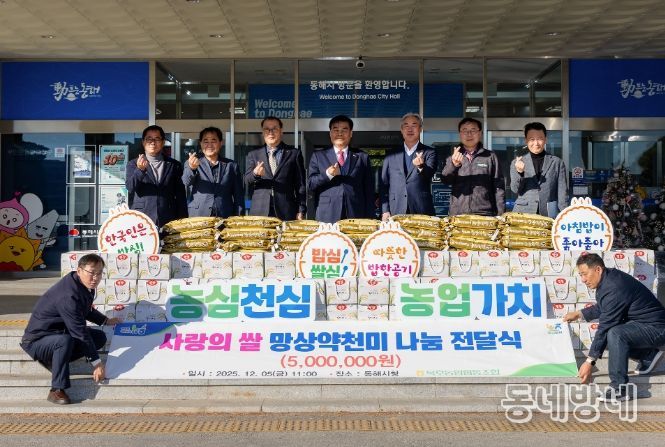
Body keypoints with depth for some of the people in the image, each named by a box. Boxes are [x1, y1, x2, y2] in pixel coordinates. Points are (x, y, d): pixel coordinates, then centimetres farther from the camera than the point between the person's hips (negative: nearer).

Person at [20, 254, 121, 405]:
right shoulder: (68, 296, -31)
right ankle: (57, 391, -25)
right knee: (65, 340, -39)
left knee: (100, 337, 1)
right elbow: (80, 331, -30)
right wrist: (96, 363, -26)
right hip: (37, 340, -10)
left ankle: (52, 360, 2)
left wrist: (106, 321, 25)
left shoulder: (85, 285, -1)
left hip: (60, 333, 10)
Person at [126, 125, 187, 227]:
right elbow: (130, 187, -6)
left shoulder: (174, 165, 11)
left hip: (168, 222, 1)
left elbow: (180, 196, 10)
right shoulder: (133, 164, 10)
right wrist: (139, 169, -24)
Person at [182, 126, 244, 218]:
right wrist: (191, 168, -31)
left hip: (225, 218, 1)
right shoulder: (192, 163, 8)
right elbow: (186, 183, -11)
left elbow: (238, 195, 10)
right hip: (197, 218, -1)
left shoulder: (232, 166, 11)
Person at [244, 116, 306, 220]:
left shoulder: (294, 153, 8)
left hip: (286, 213, -1)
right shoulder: (253, 155, 13)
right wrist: (255, 173, -15)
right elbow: (246, 182, 6)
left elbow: (300, 185, 6)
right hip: (260, 212, 1)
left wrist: (301, 211, -1)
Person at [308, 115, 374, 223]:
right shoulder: (318, 156, 12)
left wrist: (369, 219, 3)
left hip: (356, 216, 1)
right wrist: (327, 175, -14)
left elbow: (369, 191, 10)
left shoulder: (362, 157, 13)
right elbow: (310, 184, 5)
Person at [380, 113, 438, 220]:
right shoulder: (391, 155, 12)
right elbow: (384, 185, 11)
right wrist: (385, 211, 1)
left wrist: (421, 166, -35)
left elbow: (429, 173, -12)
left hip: (422, 211, -1)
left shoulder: (429, 153, 7)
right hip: (395, 213, 1)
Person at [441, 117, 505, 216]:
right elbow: (445, 180, -5)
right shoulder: (453, 157, 9)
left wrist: (500, 215, -1)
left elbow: (498, 187, 5)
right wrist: (453, 165, -24)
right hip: (457, 214, 1)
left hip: (484, 215, -1)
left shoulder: (490, 157, 5)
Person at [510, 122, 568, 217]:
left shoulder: (557, 162, 6)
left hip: (549, 214, 0)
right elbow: (515, 190, 3)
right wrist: (519, 172, -16)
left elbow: (562, 192, 6)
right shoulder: (517, 163, 8)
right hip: (523, 213, 1)